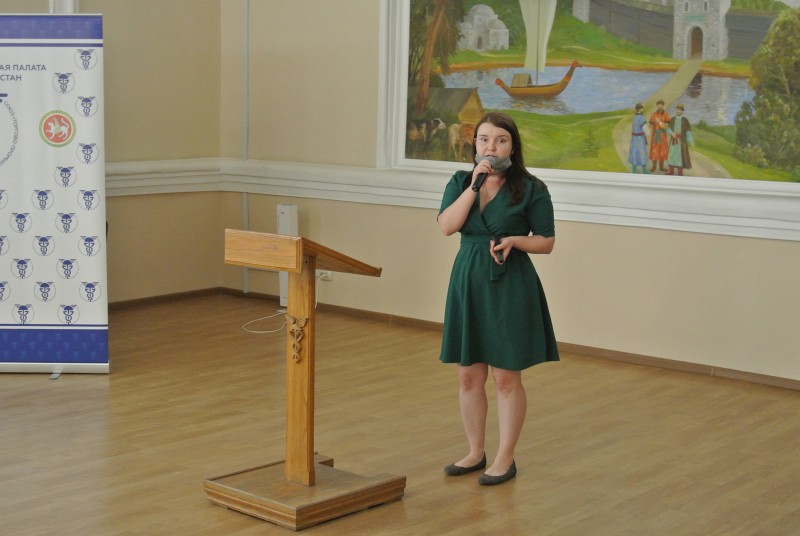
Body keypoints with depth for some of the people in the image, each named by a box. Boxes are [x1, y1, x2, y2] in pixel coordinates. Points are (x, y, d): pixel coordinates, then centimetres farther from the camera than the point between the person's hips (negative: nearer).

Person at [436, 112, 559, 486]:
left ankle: (505, 459, 14)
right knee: (468, 376, 10)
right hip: (468, 283, 4)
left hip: (510, 287, -4)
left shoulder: (531, 189, -5)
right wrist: (474, 184, -15)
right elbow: (447, 225, -10)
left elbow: (546, 242, -2)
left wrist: (515, 240, -20)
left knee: (506, 377, 2)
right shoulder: (460, 182, 6)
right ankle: (475, 453, 24)